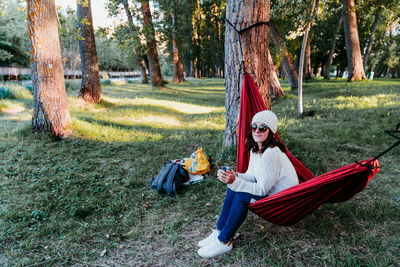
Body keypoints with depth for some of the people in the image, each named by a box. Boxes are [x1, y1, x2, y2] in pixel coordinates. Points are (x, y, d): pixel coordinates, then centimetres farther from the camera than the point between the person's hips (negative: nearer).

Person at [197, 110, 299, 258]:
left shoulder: (272, 154, -29)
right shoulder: (255, 149, 0)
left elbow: (262, 190, -26)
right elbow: (252, 176, 5)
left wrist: (235, 181, -34)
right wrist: (234, 176, -15)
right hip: (270, 193, 9)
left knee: (241, 196, -25)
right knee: (233, 188, -7)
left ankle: (224, 242, -11)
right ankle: (219, 231, 1)